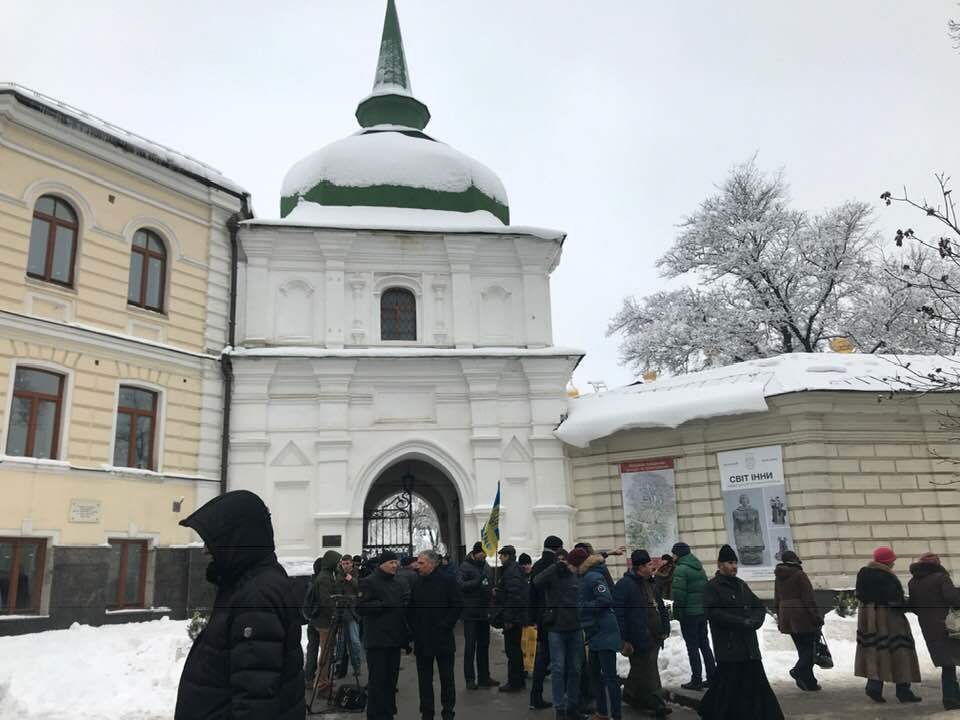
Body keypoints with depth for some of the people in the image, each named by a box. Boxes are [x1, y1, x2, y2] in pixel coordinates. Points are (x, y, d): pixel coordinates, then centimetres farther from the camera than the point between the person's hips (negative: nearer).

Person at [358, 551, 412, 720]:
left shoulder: (401, 582, 13)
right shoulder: (369, 582, -6)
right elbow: (361, 608, -16)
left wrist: (406, 639, 17)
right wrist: (386, 605, -21)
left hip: (395, 639, 6)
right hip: (377, 641, -6)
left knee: (391, 680, 11)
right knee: (377, 681, -2)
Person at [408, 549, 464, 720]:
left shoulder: (448, 581, -6)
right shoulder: (416, 583, 7)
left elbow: (458, 606, -8)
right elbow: (410, 609, 12)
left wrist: (445, 626, -12)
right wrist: (414, 629, 1)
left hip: (443, 640, -3)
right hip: (422, 640, 4)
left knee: (447, 678, 6)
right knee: (424, 679, 9)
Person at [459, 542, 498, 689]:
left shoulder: (486, 566, 13)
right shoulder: (465, 566, -9)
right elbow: (461, 585, -20)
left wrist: (492, 589, 5)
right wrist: (478, 581, -26)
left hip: (484, 613, 7)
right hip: (470, 613, -7)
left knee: (484, 645, 13)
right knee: (470, 646, 0)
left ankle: (484, 677, 22)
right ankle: (470, 679, 9)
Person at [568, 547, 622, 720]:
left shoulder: (593, 577, -17)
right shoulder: (586, 577, 12)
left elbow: (606, 600, -26)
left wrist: (584, 607, -17)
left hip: (604, 632, -10)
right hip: (595, 632, 10)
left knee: (609, 675, -6)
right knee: (595, 672, 18)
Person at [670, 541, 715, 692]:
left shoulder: (681, 569, -15)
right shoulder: (699, 567, 11)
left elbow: (678, 593, -20)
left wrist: (677, 612, -10)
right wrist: (704, 606, 17)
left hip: (689, 613, -8)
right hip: (703, 612, 8)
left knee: (692, 647, 0)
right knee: (704, 644, 16)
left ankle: (696, 680, 3)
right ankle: (712, 677, 20)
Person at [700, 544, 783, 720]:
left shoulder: (741, 585, 17)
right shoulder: (712, 587, -5)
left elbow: (760, 606, 18)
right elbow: (713, 613, -16)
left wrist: (755, 621, -3)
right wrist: (741, 622, -17)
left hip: (749, 647, 7)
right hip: (728, 648, -6)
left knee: (757, 684, 6)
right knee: (730, 687, -6)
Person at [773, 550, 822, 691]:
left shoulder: (778, 577, 12)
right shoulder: (799, 575, -9)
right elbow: (809, 599, -13)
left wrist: (780, 619, 22)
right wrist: (817, 618, -10)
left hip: (786, 618, 7)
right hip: (802, 616, -7)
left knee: (803, 649, 12)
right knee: (810, 647, -1)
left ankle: (809, 682, 12)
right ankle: (799, 670, -19)